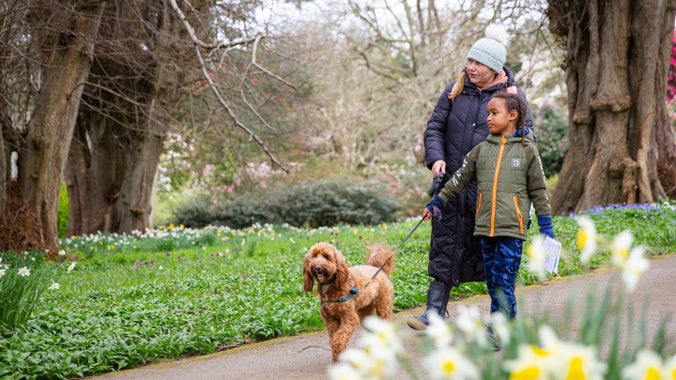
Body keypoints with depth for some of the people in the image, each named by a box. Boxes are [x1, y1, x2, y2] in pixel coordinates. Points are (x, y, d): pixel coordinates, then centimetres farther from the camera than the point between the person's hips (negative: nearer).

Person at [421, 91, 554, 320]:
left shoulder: (527, 150, 2)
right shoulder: (481, 149, 11)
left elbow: (538, 190, 5)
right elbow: (459, 179, 19)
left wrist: (546, 226, 4)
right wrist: (436, 202, 18)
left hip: (511, 230, -4)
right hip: (485, 228, 4)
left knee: (504, 285, -9)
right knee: (492, 284, 8)